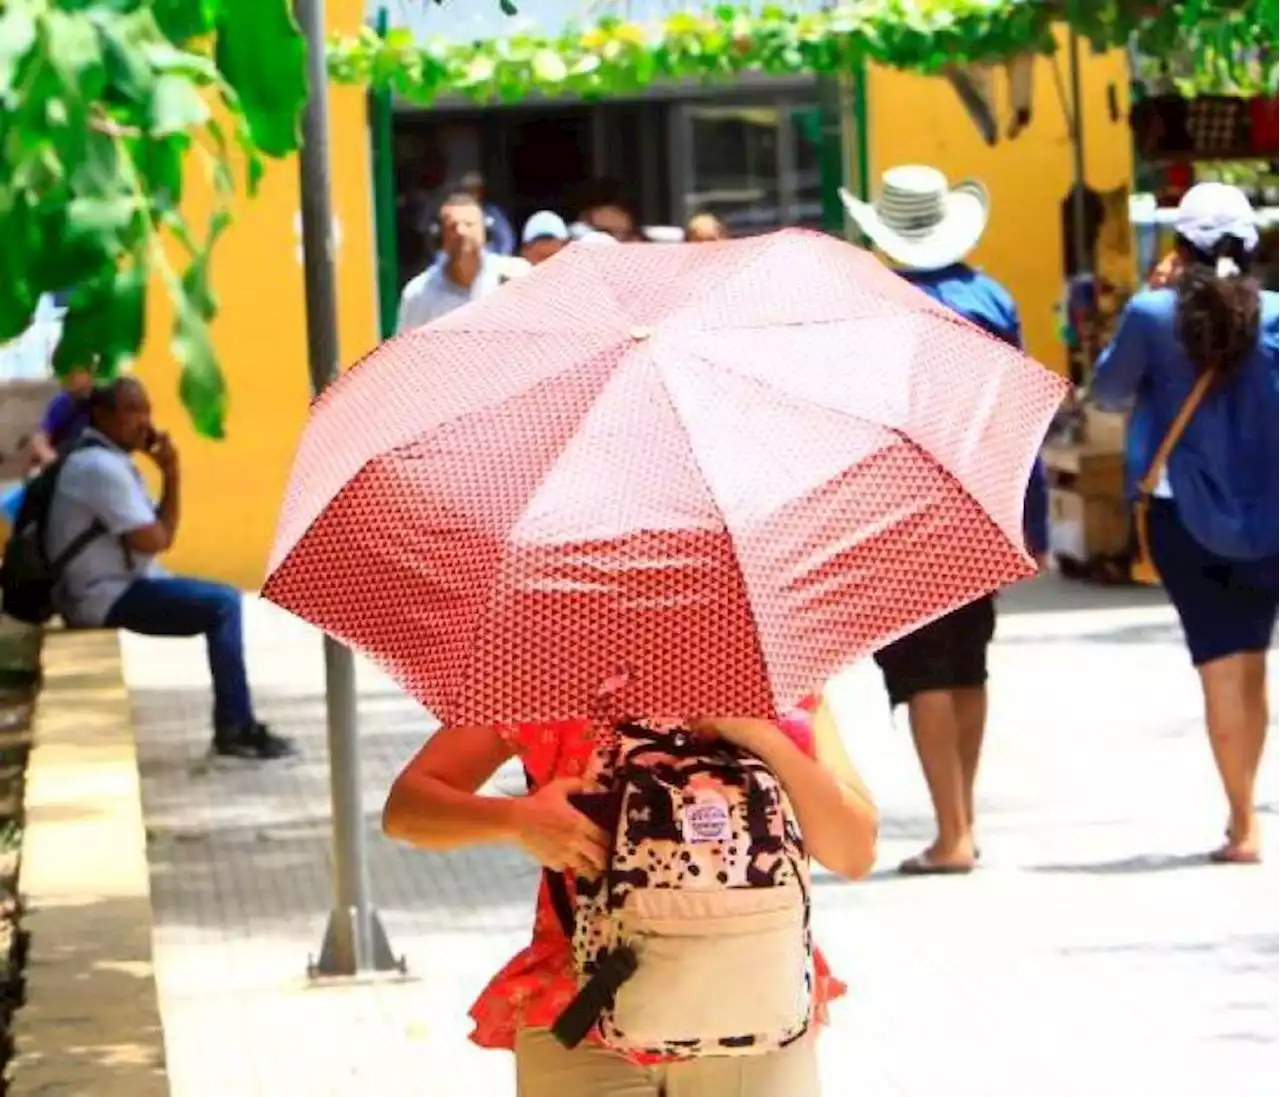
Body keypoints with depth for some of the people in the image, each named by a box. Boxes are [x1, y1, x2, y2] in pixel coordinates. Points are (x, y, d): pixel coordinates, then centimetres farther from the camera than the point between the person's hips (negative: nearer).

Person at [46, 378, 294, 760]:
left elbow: (160, 534, 14)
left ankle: (235, 724, 14)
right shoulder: (101, 467, -18)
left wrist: (171, 473, 0)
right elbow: (153, 541, -19)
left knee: (223, 602, 15)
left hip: (111, 591, 11)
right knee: (223, 605, -16)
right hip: (106, 596, -11)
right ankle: (235, 728, -10)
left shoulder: (109, 460, 15)